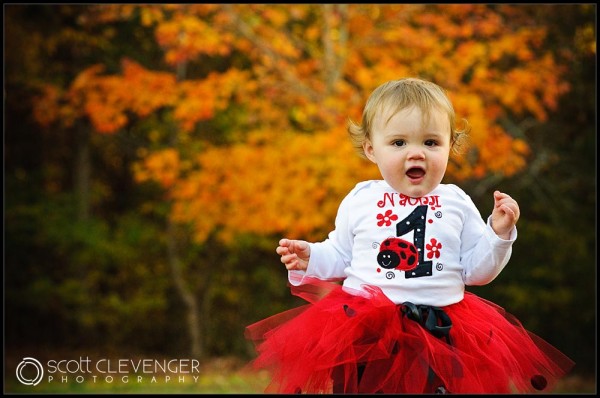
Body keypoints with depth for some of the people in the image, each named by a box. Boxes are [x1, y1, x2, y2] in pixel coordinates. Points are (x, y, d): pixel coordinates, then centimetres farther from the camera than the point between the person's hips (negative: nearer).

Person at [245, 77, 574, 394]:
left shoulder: (456, 203, 6)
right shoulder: (359, 201, 4)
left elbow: (476, 270, 7)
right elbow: (338, 256, 14)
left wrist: (498, 234, -7)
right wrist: (310, 259, -4)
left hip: (442, 332, 1)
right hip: (363, 326, 0)